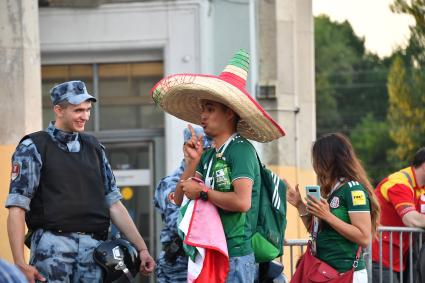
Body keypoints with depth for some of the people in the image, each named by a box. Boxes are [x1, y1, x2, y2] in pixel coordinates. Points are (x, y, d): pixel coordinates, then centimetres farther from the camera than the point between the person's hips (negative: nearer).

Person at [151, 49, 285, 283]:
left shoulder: (241, 150, -9)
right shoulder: (208, 156, 14)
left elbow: (242, 201, -22)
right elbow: (179, 200, 13)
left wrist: (203, 192, -10)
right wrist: (192, 163, 2)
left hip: (235, 256, -8)